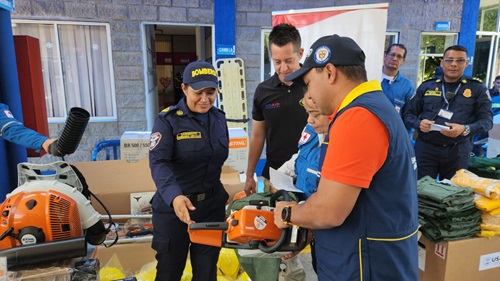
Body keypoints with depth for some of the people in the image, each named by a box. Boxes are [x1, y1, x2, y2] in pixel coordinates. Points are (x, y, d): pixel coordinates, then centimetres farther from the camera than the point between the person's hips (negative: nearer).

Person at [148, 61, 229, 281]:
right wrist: (174, 196, -43)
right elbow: (158, 163, -27)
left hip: (212, 205, 4)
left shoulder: (219, 118, 3)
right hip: (173, 207, -4)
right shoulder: (168, 120, -15)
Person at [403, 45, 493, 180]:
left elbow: (487, 120, 1)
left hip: (458, 151, 0)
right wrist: (419, 123, -12)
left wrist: (466, 129, -19)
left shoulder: (477, 88, 5)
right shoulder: (427, 86, 8)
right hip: (425, 148, 0)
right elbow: (408, 113, 10)